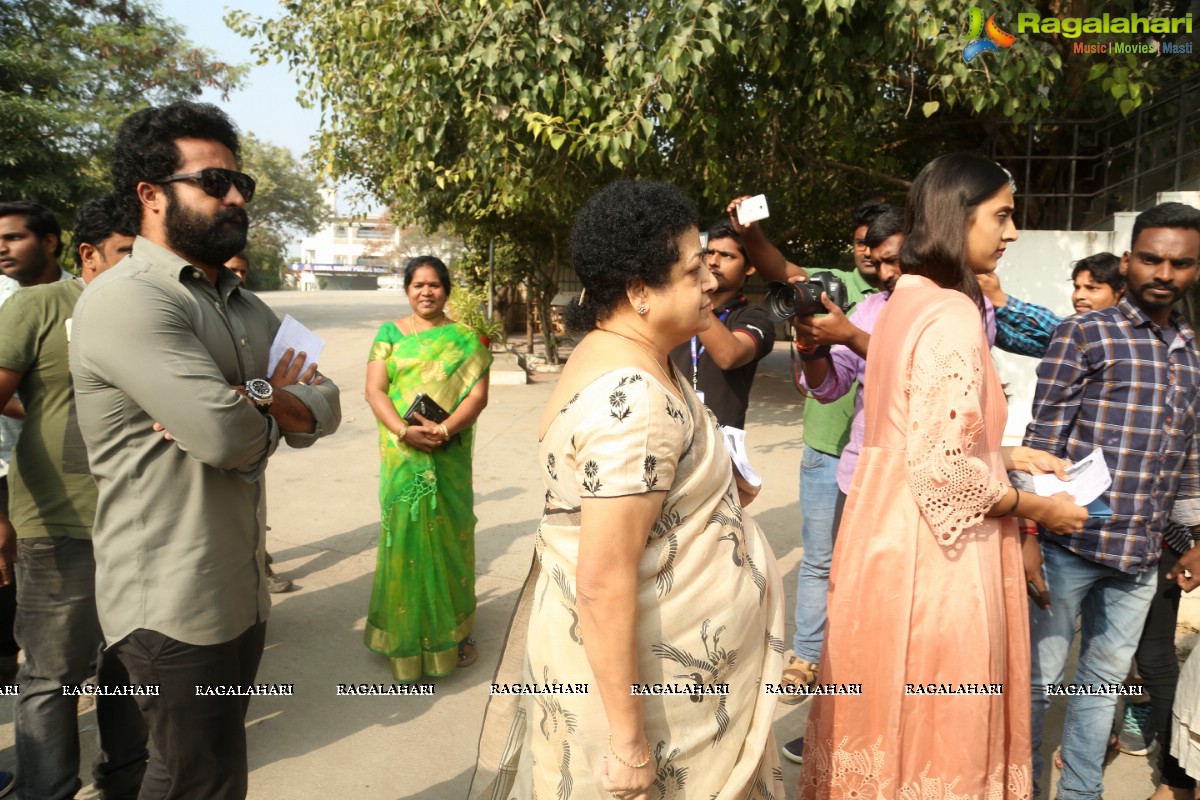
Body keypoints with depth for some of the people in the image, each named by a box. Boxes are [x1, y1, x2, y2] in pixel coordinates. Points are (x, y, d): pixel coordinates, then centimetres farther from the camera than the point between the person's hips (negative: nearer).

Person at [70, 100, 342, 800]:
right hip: (175, 604, -8)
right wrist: (278, 392, -5)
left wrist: (257, 398, -17)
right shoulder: (125, 300, -17)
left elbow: (323, 411, 4)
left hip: (243, 591, 8)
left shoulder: (248, 310, 12)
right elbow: (227, 436, -27)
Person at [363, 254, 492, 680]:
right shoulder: (389, 334, 6)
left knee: (448, 535, 6)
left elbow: (478, 394, -4)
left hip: (450, 457, 0)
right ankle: (406, 630, 19)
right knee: (405, 535, 4)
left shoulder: (465, 338, 4)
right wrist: (404, 431, -19)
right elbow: (374, 390, -2)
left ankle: (453, 629, 20)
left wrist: (444, 430, -20)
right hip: (402, 457, 0)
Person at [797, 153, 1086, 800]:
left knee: (887, 708, 23)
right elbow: (944, 471, -24)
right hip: (931, 548, -9)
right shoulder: (952, 316, -20)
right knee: (934, 724, 10)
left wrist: (1008, 454, 13)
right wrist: (1040, 508, -9)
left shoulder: (906, 301, 9)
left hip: (889, 528, 9)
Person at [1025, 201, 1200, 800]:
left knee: (1105, 679, 18)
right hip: (1070, 544, -6)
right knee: (1040, 677, 6)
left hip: (1143, 553, 6)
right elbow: (1042, 440, -9)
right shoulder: (1083, 335, -5)